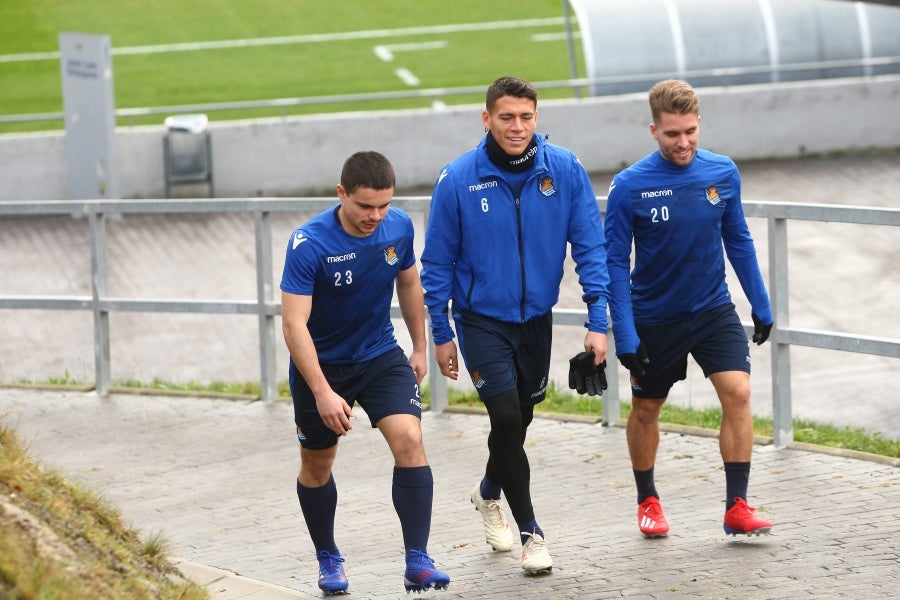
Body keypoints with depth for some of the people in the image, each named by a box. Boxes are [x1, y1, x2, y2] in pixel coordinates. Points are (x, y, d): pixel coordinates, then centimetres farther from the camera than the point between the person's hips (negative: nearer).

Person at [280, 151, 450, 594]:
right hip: (321, 364, -2)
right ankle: (328, 559, 35)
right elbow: (294, 324, -29)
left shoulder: (399, 227, -11)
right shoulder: (309, 244, -26)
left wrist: (419, 348, 14)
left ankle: (418, 562, -16)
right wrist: (323, 393, -35)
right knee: (317, 466, 11)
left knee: (409, 441, -18)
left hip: (381, 355, 2)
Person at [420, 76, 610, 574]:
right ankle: (529, 531, 2)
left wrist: (597, 321, -13)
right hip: (482, 321, -3)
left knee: (520, 418, 17)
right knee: (506, 417, -12)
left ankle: (489, 491, 47)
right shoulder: (458, 179, -16)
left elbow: (590, 247, -7)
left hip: (536, 318, 3)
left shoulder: (564, 170, -12)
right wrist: (441, 335, -3)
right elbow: (437, 262, -5)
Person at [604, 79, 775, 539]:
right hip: (654, 319, -1)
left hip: (713, 310, 2)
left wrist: (761, 305, 8)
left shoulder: (723, 173, -7)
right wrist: (624, 335, -15)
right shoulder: (629, 186, -16)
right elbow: (616, 262, -11)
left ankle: (737, 508, -9)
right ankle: (648, 501, 35)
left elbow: (738, 241, 6)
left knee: (738, 393, -15)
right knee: (646, 410, 12)